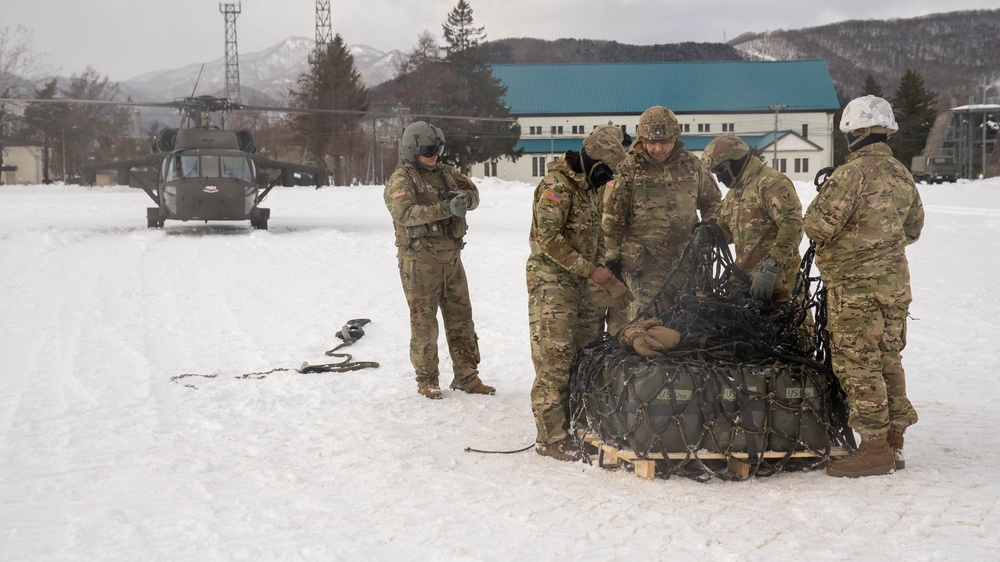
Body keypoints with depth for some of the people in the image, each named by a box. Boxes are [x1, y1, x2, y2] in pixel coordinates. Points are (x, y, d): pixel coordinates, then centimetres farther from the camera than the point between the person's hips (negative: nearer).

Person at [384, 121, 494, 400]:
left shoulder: (446, 172, 12)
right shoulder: (401, 179, -10)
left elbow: (473, 192, 11)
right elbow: (404, 213, -25)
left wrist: (466, 197, -14)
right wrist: (444, 209, -34)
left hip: (451, 259, 7)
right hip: (420, 263, -7)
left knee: (461, 317, 11)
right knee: (424, 322, 0)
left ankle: (466, 376, 20)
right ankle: (427, 381, 11)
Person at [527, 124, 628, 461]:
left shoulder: (591, 185, 13)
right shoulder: (557, 185, -16)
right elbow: (548, 239, -21)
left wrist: (601, 266, 7)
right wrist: (591, 270, -19)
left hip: (583, 281, 9)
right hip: (552, 280, -9)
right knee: (554, 360, -9)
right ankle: (551, 437, -6)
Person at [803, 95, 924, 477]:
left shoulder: (853, 172, -17)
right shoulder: (902, 175, 8)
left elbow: (818, 224, -18)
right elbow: (913, 227, 20)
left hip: (856, 286, -8)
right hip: (894, 280, 8)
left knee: (857, 364, -3)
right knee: (887, 360, 15)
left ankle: (875, 448, 0)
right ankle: (893, 441, 22)